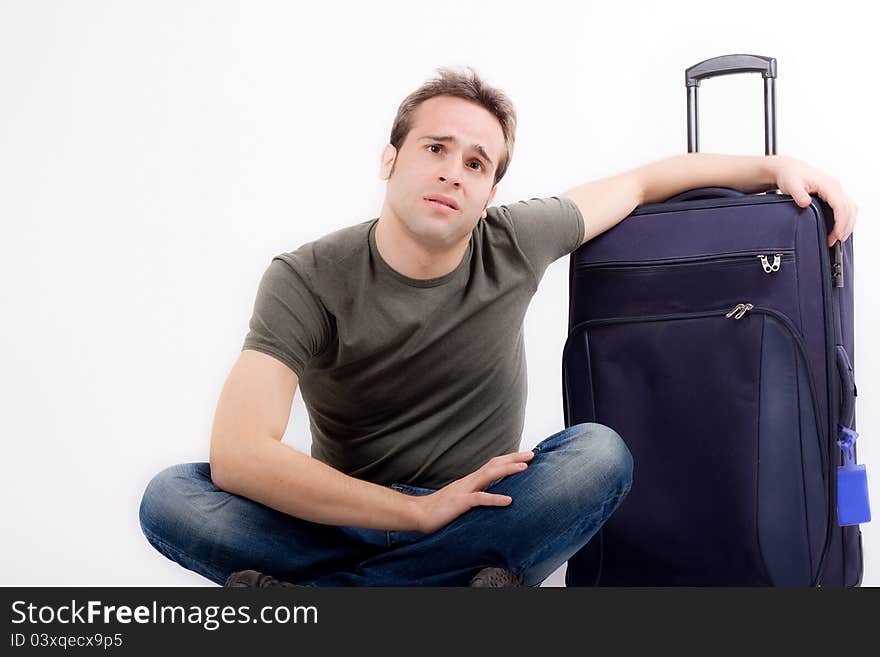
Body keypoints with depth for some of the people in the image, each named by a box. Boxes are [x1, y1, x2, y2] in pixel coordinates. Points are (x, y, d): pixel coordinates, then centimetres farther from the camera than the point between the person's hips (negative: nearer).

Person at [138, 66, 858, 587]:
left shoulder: (514, 246, -5)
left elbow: (643, 180, 12)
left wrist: (778, 165, 3)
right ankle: (468, 591, -32)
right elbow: (239, 455, -26)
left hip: (484, 512, 2)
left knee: (601, 455, -27)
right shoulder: (307, 280, -14)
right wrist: (423, 512, -25)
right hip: (342, 515, -1)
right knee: (172, 498, -26)